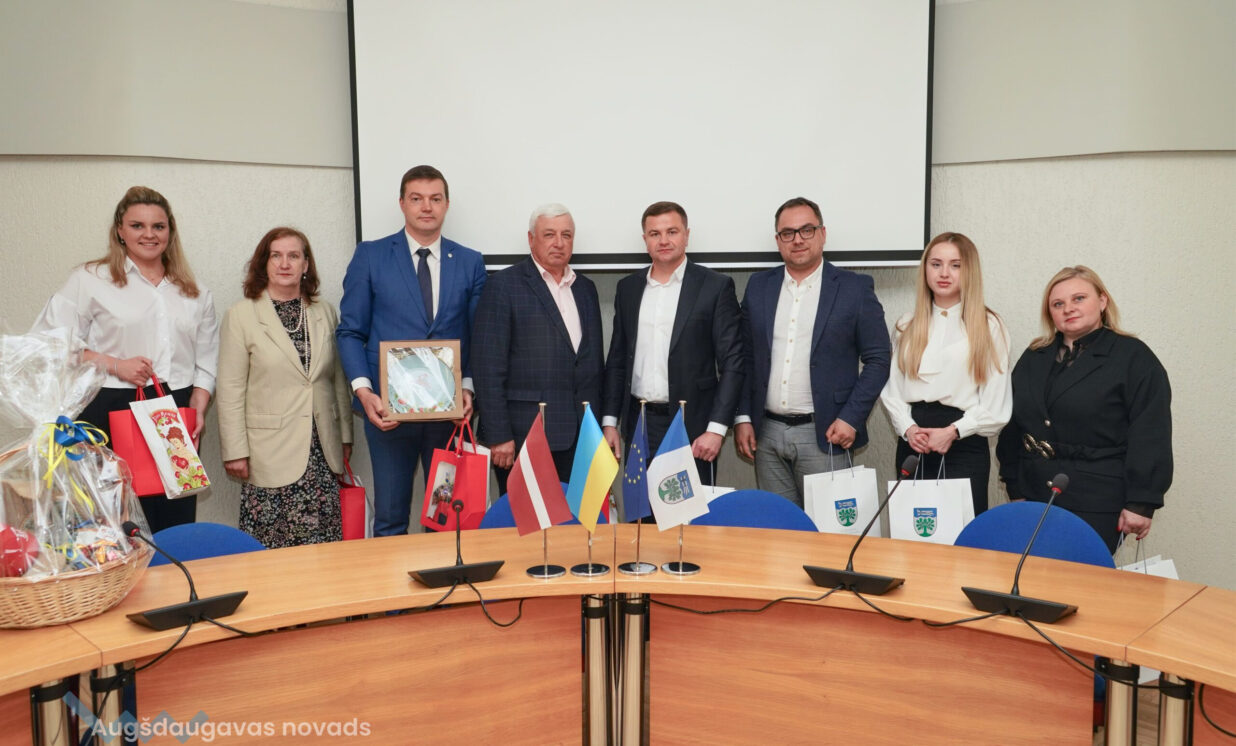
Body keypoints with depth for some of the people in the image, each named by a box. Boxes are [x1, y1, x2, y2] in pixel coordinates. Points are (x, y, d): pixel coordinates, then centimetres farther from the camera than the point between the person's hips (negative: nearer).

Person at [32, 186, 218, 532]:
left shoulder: (194, 293, 15)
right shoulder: (91, 280, 4)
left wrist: (198, 411, 0)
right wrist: (115, 365, -11)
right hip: (110, 412, -3)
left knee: (176, 525, 2)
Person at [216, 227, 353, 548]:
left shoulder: (325, 313, 9)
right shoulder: (241, 316, -1)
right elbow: (230, 392, -3)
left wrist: (345, 436, 12)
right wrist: (235, 451, -6)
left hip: (322, 453, 3)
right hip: (271, 456, -3)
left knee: (324, 545, 3)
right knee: (270, 547, 0)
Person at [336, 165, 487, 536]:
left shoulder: (470, 262, 7)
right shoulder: (370, 256, 3)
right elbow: (350, 331, 2)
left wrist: (468, 386, -9)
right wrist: (364, 391, -11)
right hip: (389, 408, -1)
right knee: (390, 518, 6)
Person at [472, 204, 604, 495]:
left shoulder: (586, 288, 15)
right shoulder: (504, 285, -3)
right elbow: (488, 366, -9)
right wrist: (498, 435, -13)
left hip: (579, 437, 5)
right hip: (524, 436, -5)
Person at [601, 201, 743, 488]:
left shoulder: (716, 286, -3)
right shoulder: (628, 287, 9)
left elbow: (732, 363, -6)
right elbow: (617, 359, 13)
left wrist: (716, 428, -13)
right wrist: (609, 421, 7)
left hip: (692, 424, -3)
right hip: (638, 424, 4)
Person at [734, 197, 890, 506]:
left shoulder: (855, 288, -1)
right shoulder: (758, 286, 8)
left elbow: (878, 360, -1)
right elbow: (745, 357, 10)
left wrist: (851, 418, -9)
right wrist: (742, 418, 4)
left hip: (823, 434, -3)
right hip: (766, 434, 3)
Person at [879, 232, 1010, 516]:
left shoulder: (988, 326, 0)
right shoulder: (908, 325, 11)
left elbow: (996, 403, -4)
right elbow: (891, 389, 7)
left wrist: (952, 432, -13)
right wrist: (908, 428, -8)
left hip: (965, 446, -3)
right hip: (912, 445, 3)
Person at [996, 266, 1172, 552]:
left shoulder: (1133, 357, -1)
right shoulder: (1034, 359, 13)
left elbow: (1151, 435, -8)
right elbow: (1013, 426, 13)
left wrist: (1141, 503, -13)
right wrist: (1015, 488, 9)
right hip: (1035, 498, 5)